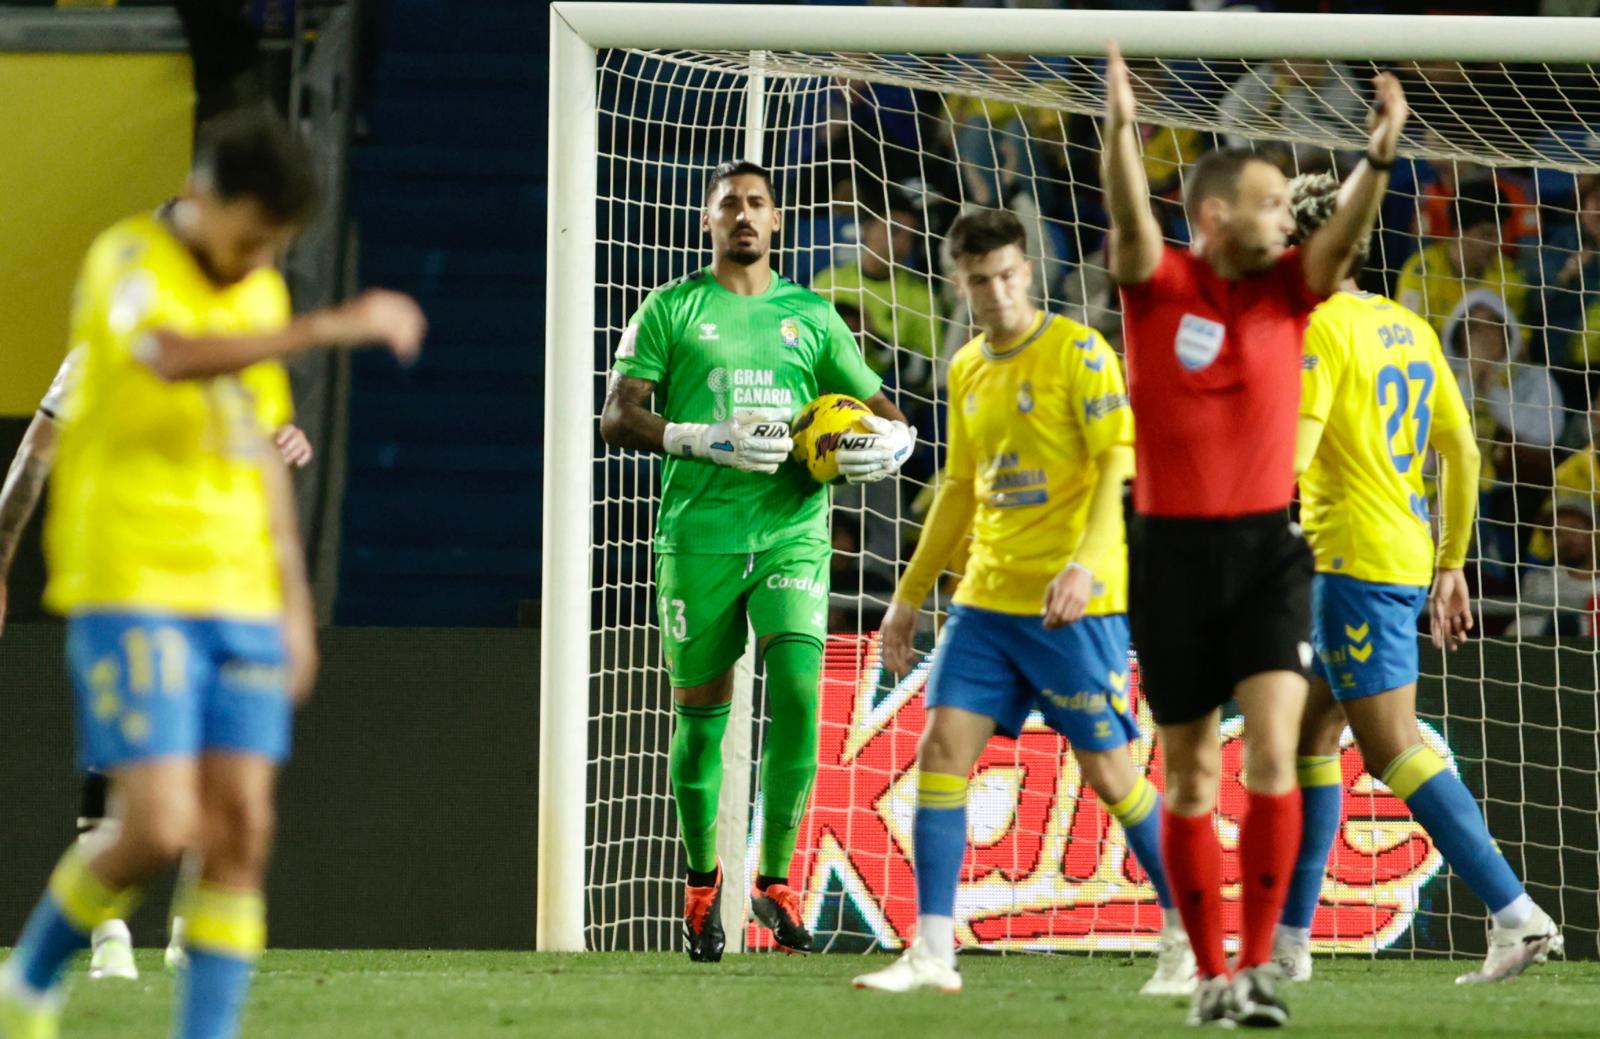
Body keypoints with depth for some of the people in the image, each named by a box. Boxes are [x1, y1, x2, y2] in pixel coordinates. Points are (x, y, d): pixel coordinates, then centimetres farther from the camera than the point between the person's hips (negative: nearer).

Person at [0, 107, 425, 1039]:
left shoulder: (264, 293, 14)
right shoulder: (128, 262, -8)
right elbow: (173, 357, -31)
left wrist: (294, 601, 21)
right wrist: (334, 327, -35)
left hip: (239, 600, 6)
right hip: (130, 589, -6)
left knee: (242, 831, -3)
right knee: (162, 830, -13)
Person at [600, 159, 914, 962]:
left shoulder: (810, 316, 13)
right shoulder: (672, 309, 6)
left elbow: (881, 411, 16)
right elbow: (617, 418, -2)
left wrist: (890, 442, -8)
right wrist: (707, 440, -17)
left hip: (791, 531, 1)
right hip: (698, 532, -1)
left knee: (797, 692, -14)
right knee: (700, 708, 5)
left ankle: (775, 881, -4)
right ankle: (701, 882, 22)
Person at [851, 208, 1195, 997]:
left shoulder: (1077, 353, -7)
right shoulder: (966, 370, 14)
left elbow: (1120, 464, -15)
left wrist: (1084, 564, -28)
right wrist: (909, 595, 23)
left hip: (1072, 605, -6)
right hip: (987, 599, 6)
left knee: (1107, 768, -3)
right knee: (940, 749, -5)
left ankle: (1187, 934, 11)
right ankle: (932, 952, -4)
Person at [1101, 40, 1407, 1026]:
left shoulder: (1288, 289, 2)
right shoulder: (1159, 286, -4)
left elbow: (1343, 238, -15)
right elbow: (1130, 219, -23)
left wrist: (1378, 158, -33)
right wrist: (1121, 129, -42)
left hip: (1268, 547, 1)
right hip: (1173, 549, -1)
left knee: (1273, 752, -15)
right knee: (1190, 775, 7)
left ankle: (1260, 962, -9)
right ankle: (1211, 973, 17)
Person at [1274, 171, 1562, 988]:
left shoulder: (1319, 328, -11)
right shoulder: (1409, 330, 14)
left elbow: (1290, 455, -19)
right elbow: (1462, 451, 17)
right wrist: (1451, 566, 23)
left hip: (1353, 562, -9)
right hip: (1411, 556, 9)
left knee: (1393, 749, -10)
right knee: (1305, 738, 15)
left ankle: (1515, 914, -17)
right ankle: (1285, 941, 16)